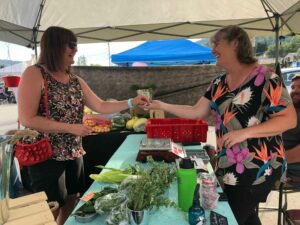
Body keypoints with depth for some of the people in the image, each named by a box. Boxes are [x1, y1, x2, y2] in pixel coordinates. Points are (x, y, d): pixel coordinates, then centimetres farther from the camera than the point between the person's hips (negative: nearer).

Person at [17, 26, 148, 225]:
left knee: (72, 203, 19)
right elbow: (27, 119, -20)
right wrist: (71, 128, -21)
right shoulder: (35, 74, -12)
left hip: (74, 154, 7)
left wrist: (131, 103, -1)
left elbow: (101, 106, 8)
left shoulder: (76, 80, 8)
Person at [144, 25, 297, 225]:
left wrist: (244, 132, -25)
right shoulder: (219, 84, 6)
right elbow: (197, 112, 7)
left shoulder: (266, 78, -15)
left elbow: (289, 119, -15)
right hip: (229, 165, 6)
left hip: (257, 167, -6)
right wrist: (162, 105, 4)